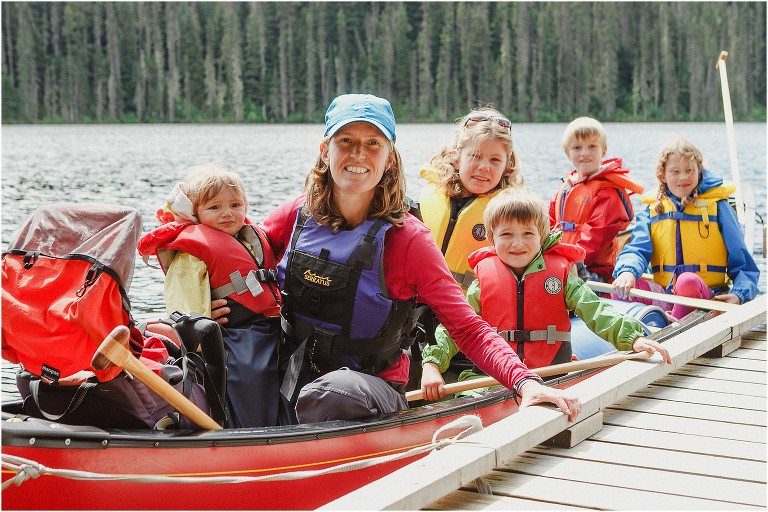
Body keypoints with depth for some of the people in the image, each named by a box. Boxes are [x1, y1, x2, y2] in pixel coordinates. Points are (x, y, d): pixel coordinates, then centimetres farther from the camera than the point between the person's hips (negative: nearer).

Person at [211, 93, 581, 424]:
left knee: (330, 394, -35)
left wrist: (524, 382, -28)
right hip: (294, 381, 3)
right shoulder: (297, 216, 0)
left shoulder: (406, 239, -10)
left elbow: (469, 330, -12)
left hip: (373, 392, -2)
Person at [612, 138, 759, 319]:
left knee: (689, 281, -37)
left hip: (707, 297, -2)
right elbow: (637, 249, -1)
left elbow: (743, 265, 7)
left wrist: (738, 295, -16)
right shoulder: (652, 211, 16)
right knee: (621, 285, -27)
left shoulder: (717, 207, 9)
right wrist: (627, 271, -27)